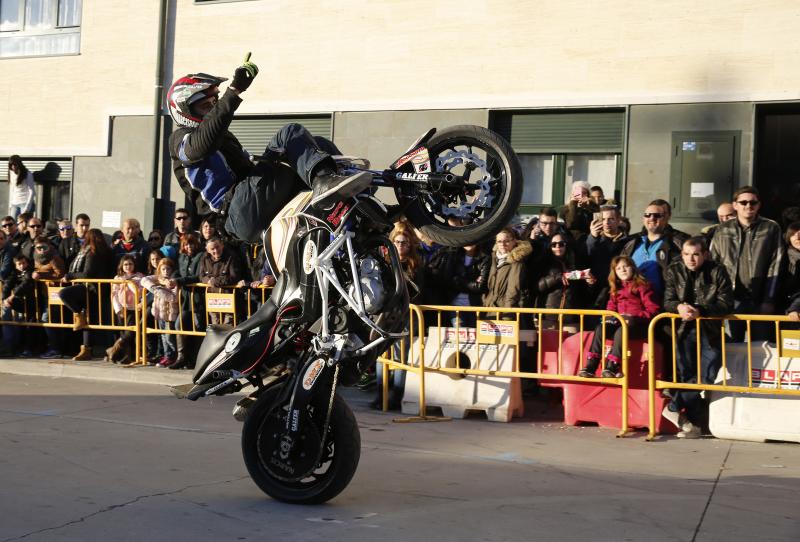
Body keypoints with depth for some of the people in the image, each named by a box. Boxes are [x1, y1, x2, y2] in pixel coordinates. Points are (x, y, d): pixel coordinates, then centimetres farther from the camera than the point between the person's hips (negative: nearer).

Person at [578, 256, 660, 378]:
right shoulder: (615, 288, 22)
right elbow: (611, 308, 21)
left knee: (621, 331, -37)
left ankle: (612, 367, -44)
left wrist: (634, 317, -17)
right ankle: (590, 366, -35)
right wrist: (611, 318, -3)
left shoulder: (642, 286, 3)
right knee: (600, 328, -24)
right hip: (619, 321, 5)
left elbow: (653, 310, -5)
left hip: (638, 323, -5)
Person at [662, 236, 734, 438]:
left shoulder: (717, 271, -1)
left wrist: (699, 311, -21)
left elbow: (726, 304, -7)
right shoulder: (674, 271, 5)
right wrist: (679, 307, -22)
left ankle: (674, 407, -2)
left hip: (710, 332, -1)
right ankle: (695, 423, 3)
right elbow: (667, 302, 2)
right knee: (686, 374, -7)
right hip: (684, 330, 1)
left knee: (707, 374, -13)